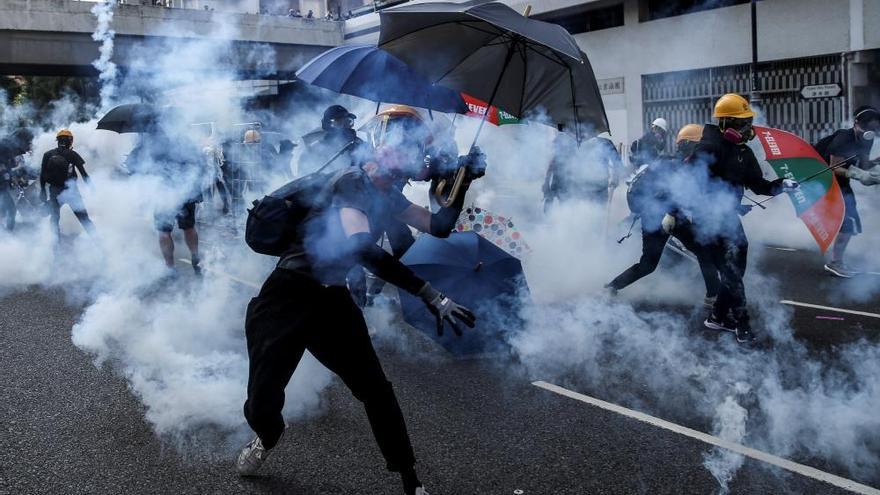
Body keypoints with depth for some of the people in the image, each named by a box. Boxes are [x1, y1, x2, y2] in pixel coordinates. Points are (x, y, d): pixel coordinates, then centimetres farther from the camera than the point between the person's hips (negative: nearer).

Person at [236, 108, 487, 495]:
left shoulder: (387, 196, 7)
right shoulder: (351, 182, -20)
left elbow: (440, 226, 15)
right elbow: (364, 248, -34)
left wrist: (463, 182, 0)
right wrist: (431, 296, -35)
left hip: (332, 299, 7)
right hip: (286, 297, -7)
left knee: (377, 391, 1)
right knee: (262, 402, -4)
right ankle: (267, 438, 34)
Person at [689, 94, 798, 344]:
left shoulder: (743, 152, 10)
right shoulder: (710, 147, -18)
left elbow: (758, 184, 12)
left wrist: (781, 185, -5)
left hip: (728, 216, 9)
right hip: (708, 218, -9)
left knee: (736, 266, 10)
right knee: (731, 269, -6)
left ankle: (718, 316, 23)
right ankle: (742, 323, 7)